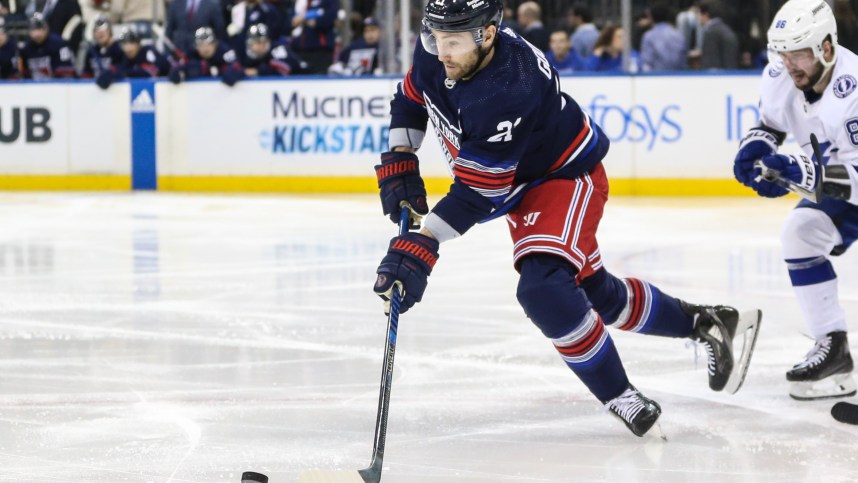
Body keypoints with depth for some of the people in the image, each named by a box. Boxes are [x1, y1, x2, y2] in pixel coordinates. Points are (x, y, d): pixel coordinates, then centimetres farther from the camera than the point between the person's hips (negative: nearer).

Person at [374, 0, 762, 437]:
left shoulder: (507, 93, -38)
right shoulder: (434, 52, -15)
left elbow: (479, 195, -36)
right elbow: (410, 101, 7)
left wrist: (419, 248, -38)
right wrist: (399, 165, -5)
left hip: (566, 179, -9)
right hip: (523, 183, 9)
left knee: (543, 289, -29)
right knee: (596, 294, 17)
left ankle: (621, 398, -15)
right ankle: (706, 324, 37)